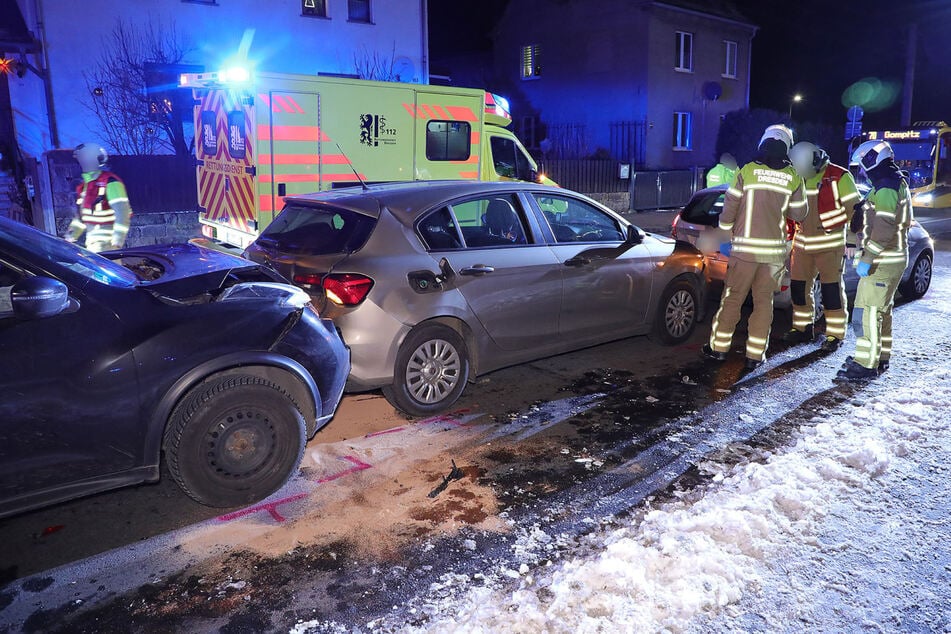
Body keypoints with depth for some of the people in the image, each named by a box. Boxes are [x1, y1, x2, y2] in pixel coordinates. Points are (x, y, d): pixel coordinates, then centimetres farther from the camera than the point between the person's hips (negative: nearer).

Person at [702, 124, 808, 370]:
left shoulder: (747, 171, -5)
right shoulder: (793, 177, 1)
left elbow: (729, 207, -3)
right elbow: (800, 213, 9)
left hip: (745, 248, -2)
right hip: (774, 250, 2)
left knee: (733, 298, 7)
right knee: (764, 301, 9)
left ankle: (719, 346, 14)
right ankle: (755, 355, 11)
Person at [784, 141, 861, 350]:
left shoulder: (839, 177, -10)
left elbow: (853, 208, -6)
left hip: (829, 244, -5)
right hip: (802, 243, 5)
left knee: (832, 289, -3)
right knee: (799, 287, 9)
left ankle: (835, 334, 5)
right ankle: (803, 327, 23)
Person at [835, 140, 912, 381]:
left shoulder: (886, 187, -17)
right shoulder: (898, 183, 17)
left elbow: (884, 228, -25)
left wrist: (867, 258, -24)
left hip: (883, 261, -11)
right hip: (892, 258, 11)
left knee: (869, 311, -11)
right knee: (881, 310, 17)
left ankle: (866, 364, -10)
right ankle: (881, 357, 27)